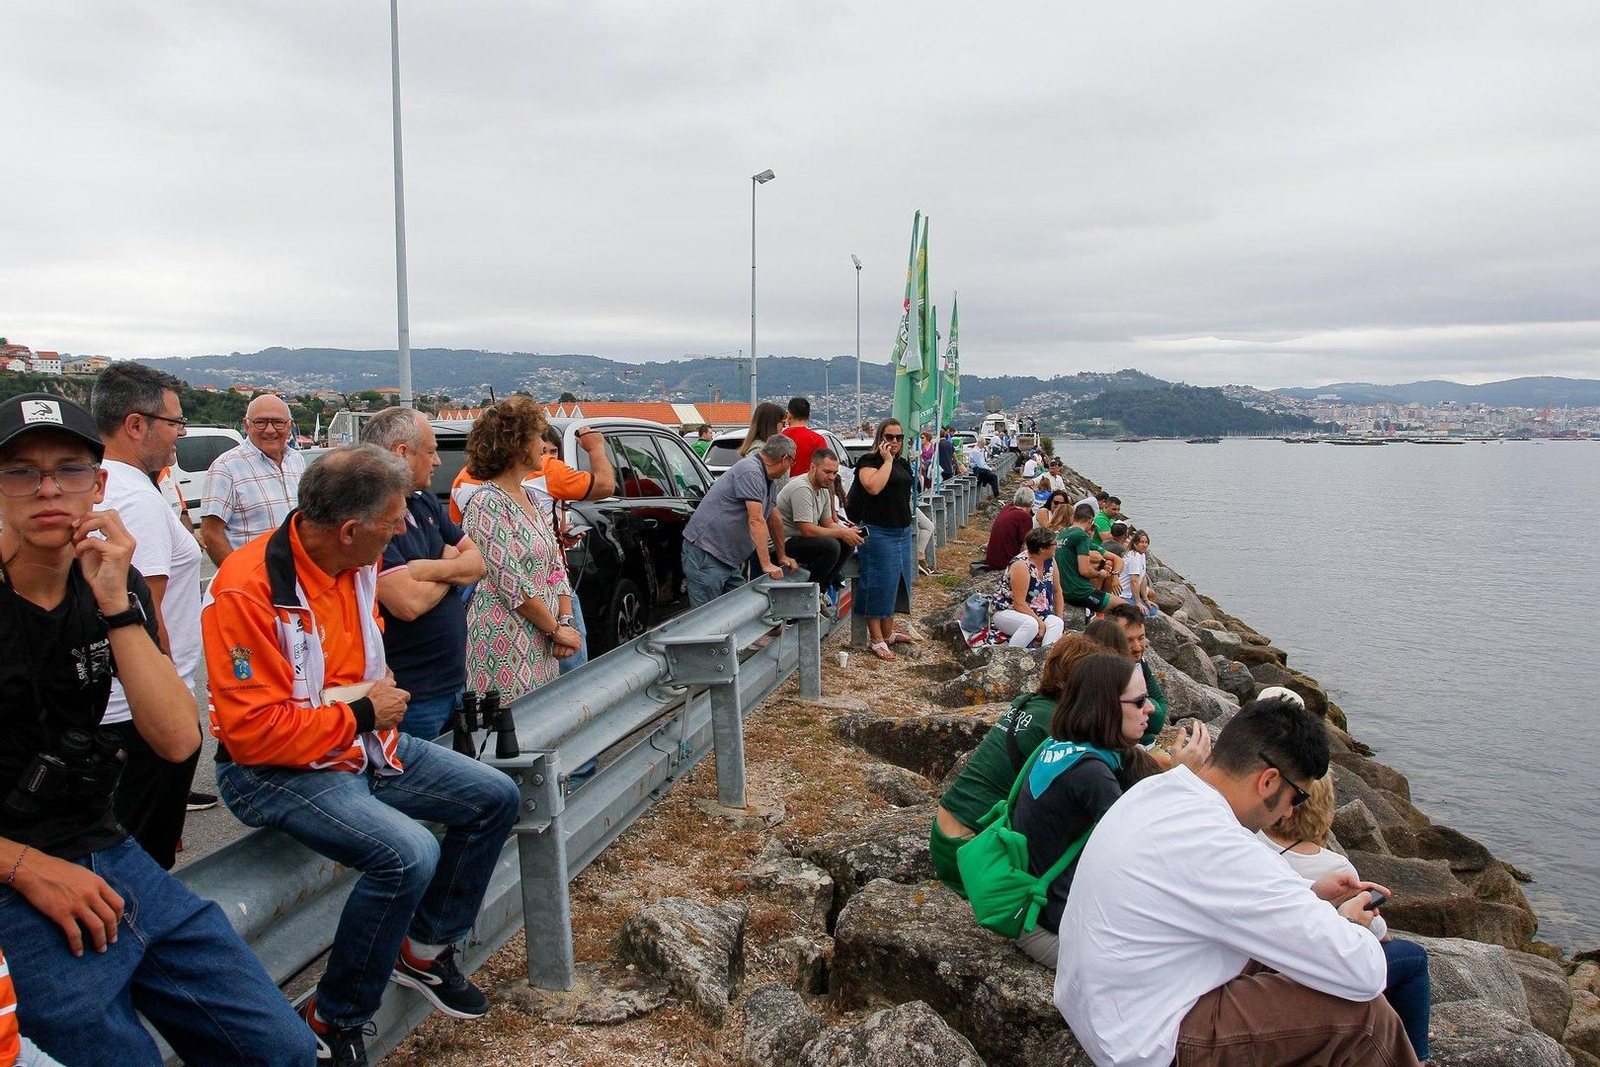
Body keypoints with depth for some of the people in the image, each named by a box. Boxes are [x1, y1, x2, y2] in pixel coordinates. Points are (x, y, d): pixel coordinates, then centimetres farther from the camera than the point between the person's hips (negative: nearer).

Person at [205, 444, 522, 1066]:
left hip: (362, 743, 9)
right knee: (408, 853, -30)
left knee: (495, 799, 5)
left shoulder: (357, 562, -1)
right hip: (276, 769, -8)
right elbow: (253, 731, -26)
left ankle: (425, 950, 22)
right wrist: (360, 715, -18)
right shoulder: (249, 589, -26)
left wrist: (380, 694, 8)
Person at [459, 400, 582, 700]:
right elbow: (515, 586, -18)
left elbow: (557, 566, 13)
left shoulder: (529, 496, 13)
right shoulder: (486, 505, -14)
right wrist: (557, 629, -10)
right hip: (504, 649, -8)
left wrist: (566, 620, 1)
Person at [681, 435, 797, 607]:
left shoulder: (769, 481, 14)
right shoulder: (750, 471, -18)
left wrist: (782, 557, 25)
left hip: (730, 557, 10)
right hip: (706, 554, -10)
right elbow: (756, 520, -23)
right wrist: (766, 565, -25)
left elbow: (774, 519, 23)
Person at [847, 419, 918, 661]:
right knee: (878, 583, -5)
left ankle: (888, 632, 26)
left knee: (896, 581, 14)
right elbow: (874, 487, -28)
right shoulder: (869, 461, -9)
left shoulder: (903, 464, 15)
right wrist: (887, 460, -19)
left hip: (902, 531, 9)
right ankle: (876, 640, 0)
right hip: (878, 532, -8)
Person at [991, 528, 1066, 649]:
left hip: (1036, 614, 7)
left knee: (1056, 622, -24)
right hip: (1007, 612, -7)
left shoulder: (1050, 561, 2)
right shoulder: (1021, 565, -21)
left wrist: (1060, 618, 2)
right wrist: (1039, 622, -24)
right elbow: (1019, 603, -24)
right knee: (1031, 624, -38)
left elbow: (1057, 591, 11)